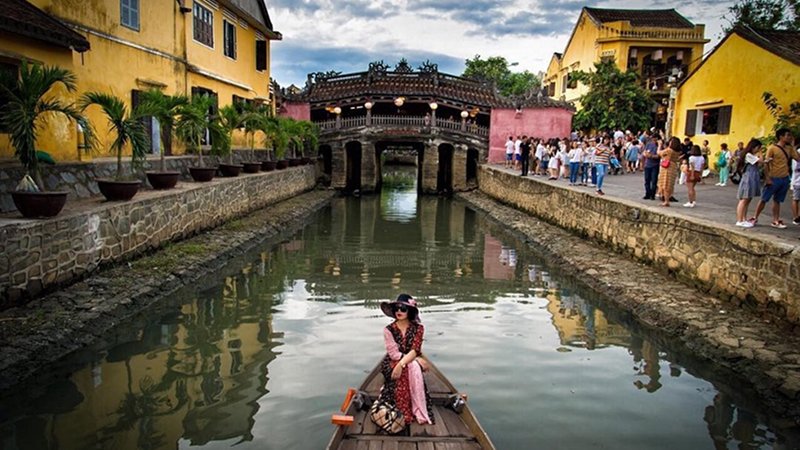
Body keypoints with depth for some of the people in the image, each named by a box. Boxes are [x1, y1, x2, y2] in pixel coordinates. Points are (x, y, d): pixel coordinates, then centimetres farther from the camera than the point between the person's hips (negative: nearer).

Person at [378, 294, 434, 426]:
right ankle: (406, 413, -31)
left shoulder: (418, 328, -3)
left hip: (412, 362, 1)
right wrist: (417, 359, -19)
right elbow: (394, 354, -13)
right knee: (413, 366, -33)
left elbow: (415, 350, -14)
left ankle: (419, 412, -30)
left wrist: (401, 364, -31)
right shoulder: (388, 330, -6)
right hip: (392, 364, -1)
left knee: (415, 369, -34)